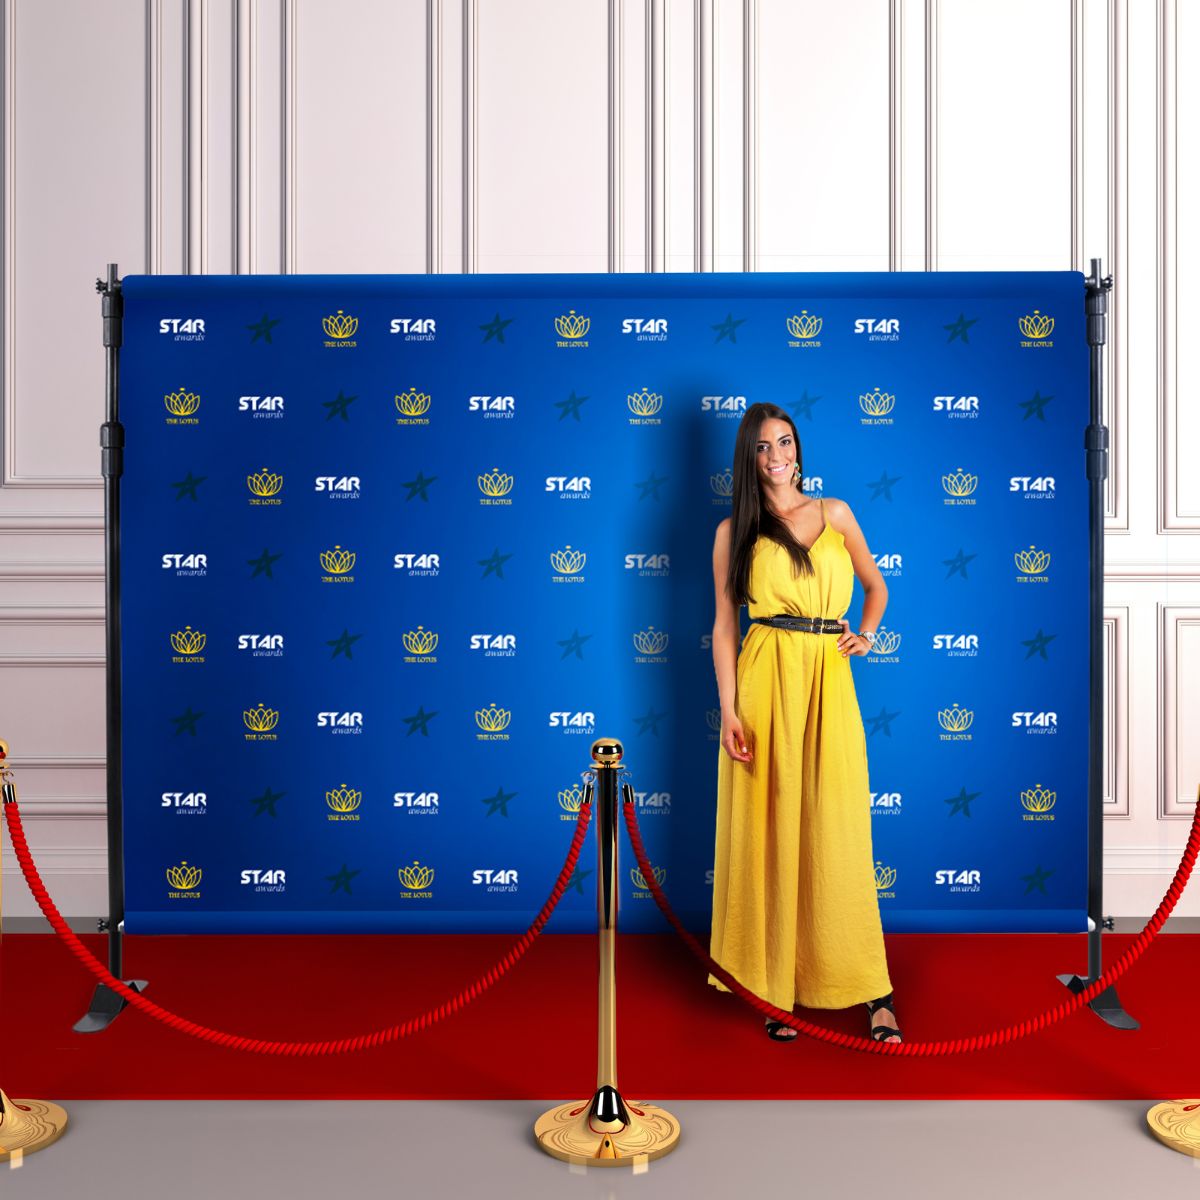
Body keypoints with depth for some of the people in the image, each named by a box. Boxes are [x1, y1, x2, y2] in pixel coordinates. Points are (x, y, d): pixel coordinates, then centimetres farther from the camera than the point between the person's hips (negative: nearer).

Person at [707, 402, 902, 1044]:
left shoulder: (835, 513, 13)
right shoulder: (734, 531, 7)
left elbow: (875, 584, 25)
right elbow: (724, 626, 3)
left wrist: (866, 632, 4)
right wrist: (729, 711, -6)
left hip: (829, 682, 1)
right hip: (765, 680, -1)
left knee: (837, 830, 1)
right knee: (767, 829, 2)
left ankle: (872, 992, 11)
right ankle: (773, 988, 14)